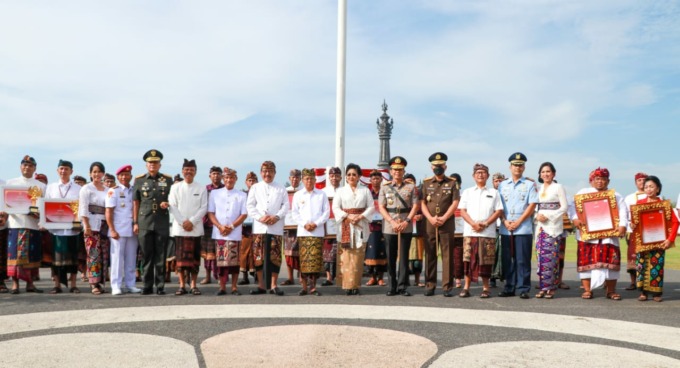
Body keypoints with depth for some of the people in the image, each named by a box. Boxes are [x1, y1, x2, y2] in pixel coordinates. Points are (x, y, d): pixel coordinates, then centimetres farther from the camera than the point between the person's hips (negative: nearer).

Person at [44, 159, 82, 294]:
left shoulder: (78, 189, 6)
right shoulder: (50, 187, 11)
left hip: (72, 227, -1)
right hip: (55, 226, 1)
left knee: (72, 256, 2)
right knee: (56, 256, 2)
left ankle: (73, 284, 9)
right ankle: (57, 285, 10)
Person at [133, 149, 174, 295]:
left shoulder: (168, 180, 8)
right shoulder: (139, 180, 8)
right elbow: (135, 203, 9)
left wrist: (167, 204, -9)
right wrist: (135, 222, 4)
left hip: (162, 223, 0)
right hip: (144, 223, 0)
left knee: (161, 256, 2)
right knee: (146, 256, 4)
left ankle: (160, 286, 8)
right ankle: (147, 286, 11)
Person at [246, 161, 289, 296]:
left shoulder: (281, 189, 11)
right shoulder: (255, 187, 12)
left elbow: (286, 206, 5)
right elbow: (250, 205, 5)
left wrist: (277, 217, -11)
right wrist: (260, 217, -9)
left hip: (276, 227, 0)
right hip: (259, 227, 1)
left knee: (275, 257, -2)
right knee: (258, 256, 0)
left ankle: (274, 285, 6)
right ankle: (261, 285, 9)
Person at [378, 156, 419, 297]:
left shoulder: (410, 187, 7)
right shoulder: (385, 188, 7)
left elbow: (415, 206, 2)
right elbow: (381, 208, 1)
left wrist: (406, 221, -11)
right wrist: (392, 222, -11)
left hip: (406, 227, -1)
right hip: (389, 227, 1)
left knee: (404, 257, 1)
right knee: (391, 258, 4)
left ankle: (402, 286, 6)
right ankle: (393, 286, 12)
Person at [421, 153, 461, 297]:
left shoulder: (452, 183, 5)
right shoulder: (426, 183, 10)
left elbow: (455, 203, -2)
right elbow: (422, 203, 4)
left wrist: (443, 218, -12)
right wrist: (431, 218, -10)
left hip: (447, 224, -2)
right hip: (430, 224, 2)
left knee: (448, 256, -1)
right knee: (430, 255, 4)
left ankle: (447, 287, 3)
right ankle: (430, 286, 10)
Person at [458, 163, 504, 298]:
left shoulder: (494, 192, 11)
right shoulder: (467, 192, 14)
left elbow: (498, 211, 4)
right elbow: (462, 211, 6)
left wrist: (485, 223, -10)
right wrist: (473, 223, -10)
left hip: (488, 233, -1)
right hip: (469, 232, 1)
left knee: (486, 260, -1)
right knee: (468, 259, -1)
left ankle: (486, 287, 10)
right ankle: (466, 287, 6)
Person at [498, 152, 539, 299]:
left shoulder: (530, 185, 5)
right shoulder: (502, 185, 14)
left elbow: (532, 205, -3)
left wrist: (518, 222, -10)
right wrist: (505, 221, -6)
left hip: (523, 229, -3)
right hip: (505, 229, 3)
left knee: (523, 260, -3)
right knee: (507, 259, 5)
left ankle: (523, 289, 2)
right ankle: (509, 288, 13)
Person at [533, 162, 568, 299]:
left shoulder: (558, 187, 0)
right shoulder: (539, 189, 15)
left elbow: (564, 207, -4)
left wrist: (548, 216, -12)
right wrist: (537, 216, -3)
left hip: (553, 226, -5)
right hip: (541, 226, 5)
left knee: (551, 257, -9)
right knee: (541, 256, 1)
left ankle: (551, 288, -3)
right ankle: (543, 287, 5)